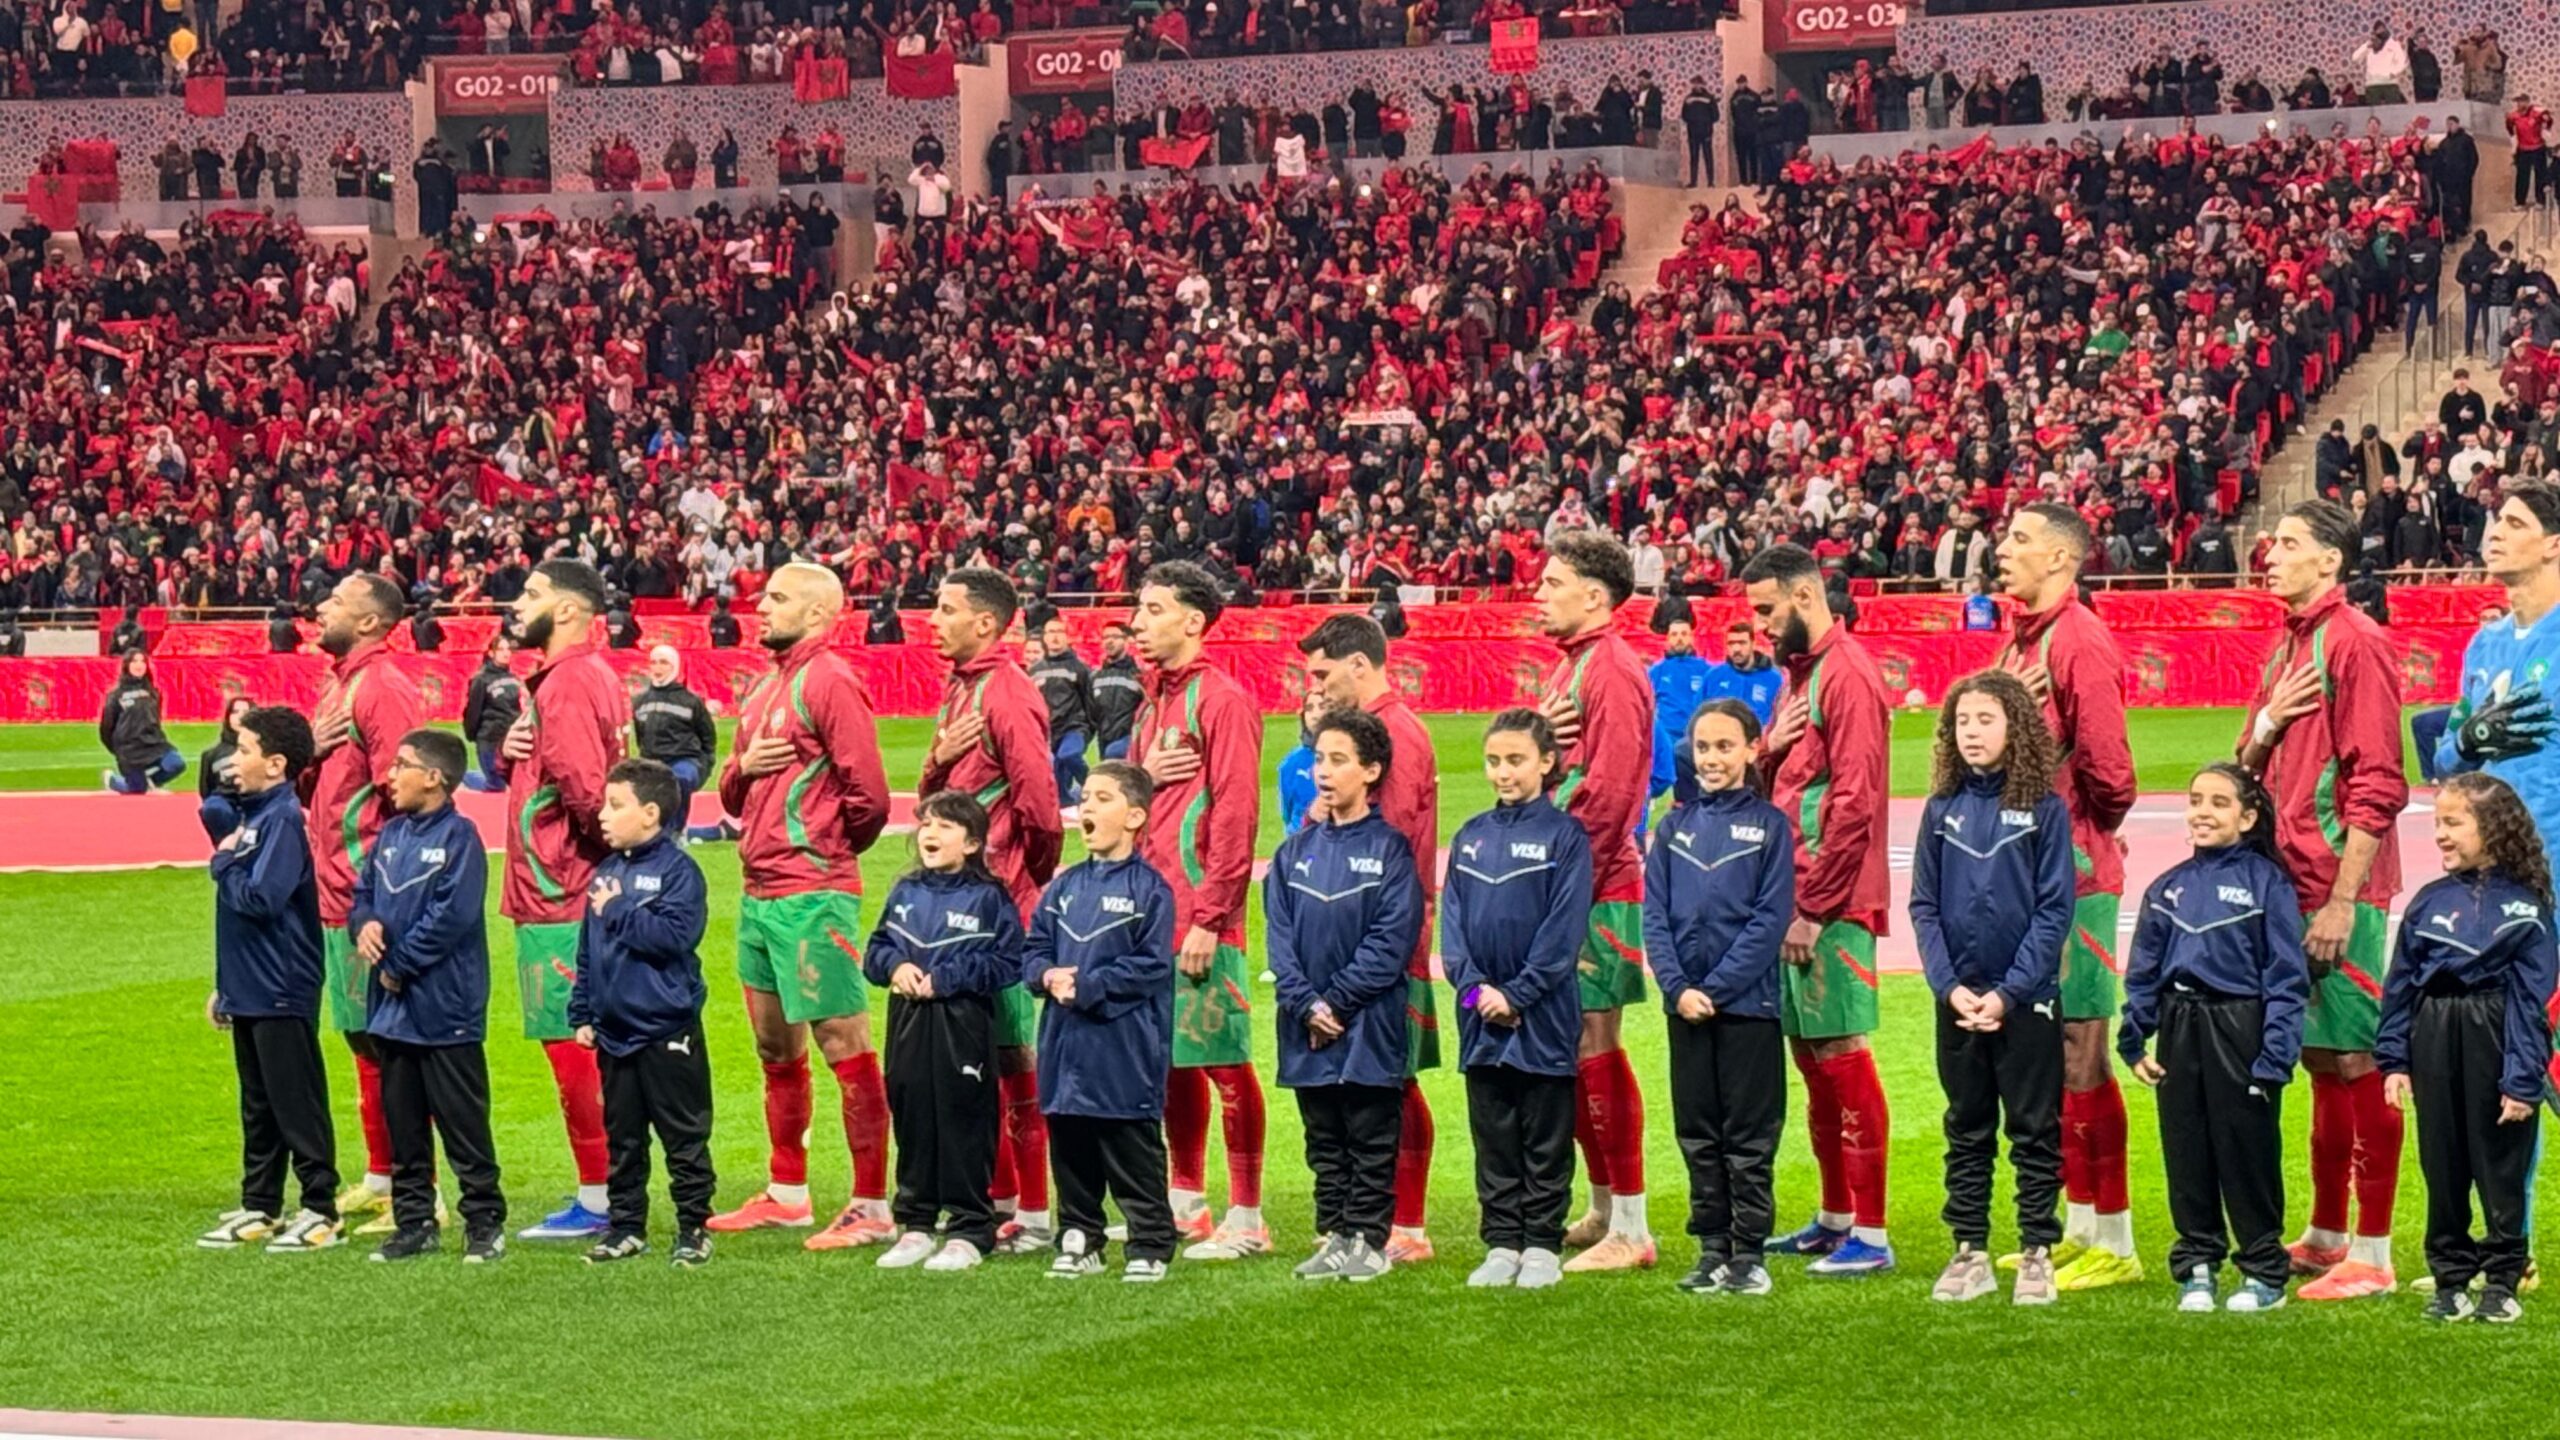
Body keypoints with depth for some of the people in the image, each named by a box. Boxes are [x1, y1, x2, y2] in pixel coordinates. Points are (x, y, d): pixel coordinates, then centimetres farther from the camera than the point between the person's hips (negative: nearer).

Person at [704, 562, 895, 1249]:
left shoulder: (829, 682, -10)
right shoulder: (766, 688, 17)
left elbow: (867, 792, -16)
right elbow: (733, 795, 22)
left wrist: (830, 851, 0)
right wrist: (743, 766, 0)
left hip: (812, 896, -10)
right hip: (759, 890, 10)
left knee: (846, 1049, -8)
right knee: (776, 1051, 17)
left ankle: (873, 1208, -6)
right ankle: (786, 1193, 28)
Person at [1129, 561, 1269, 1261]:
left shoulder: (1222, 700, -10)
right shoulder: (1154, 700, 17)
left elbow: (1235, 815, -15)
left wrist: (1208, 920, -19)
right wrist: (1143, 773, -2)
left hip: (1199, 912, -9)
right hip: (1152, 912, 9)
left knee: (1222, 1059, -6)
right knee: (1171, 1056, 13)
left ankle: (1246, 1218, -3)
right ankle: (1187, 1204, 21)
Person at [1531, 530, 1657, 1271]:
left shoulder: (1611, 671, -13)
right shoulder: (1570, 666, 18)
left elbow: (1609, 789, -20)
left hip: (1597, 892, -10)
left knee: (1595, 1049, -7)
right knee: (1575, 1052, 13)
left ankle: (1631, 1230, -3)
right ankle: (1603, 1210, 23)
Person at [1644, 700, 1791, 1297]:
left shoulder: (1768, 824, -2)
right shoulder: (1674, 826, 8)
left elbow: (1770, 919, -9)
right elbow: (1655, 914, 5)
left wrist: (1716, 988, -14)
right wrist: (1676, 987, -9)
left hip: (1747, 1002, -4)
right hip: (1685, 1005, 4)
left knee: (1749, 1136, 1)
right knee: (1698, 1134, 9)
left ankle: (1749, 1253, 6)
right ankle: (1712, 1248, 16)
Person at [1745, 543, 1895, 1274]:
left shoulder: (1847, 676, -13)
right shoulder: (1799, 673, 17)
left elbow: (1853, 803, -19)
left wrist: (1815, 908, -19)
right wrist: (1768, 749, -2)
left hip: (1830, 906, -10)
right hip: (1795, 896, 10)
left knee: (1841, 1053, -9)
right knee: (1810, 1056, 13)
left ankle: (1871, 1234, -7)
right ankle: (1834, 1218, 22)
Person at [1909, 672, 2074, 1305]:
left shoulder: (2044, 809, -5)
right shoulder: (1942, 810, 4)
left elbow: (2054, 909, -7)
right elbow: (1924, 906, 5)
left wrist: (2010, 992, -13)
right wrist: (1949, 986, -7)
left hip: (2027, 997, -3)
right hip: (1957, 998, 3)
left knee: (2034, 1129, 3)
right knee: (1966, 1129, 10)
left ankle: (2037, 1254, 9)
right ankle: (1970, 1253, 16)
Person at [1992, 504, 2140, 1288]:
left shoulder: (2079, 640, -14)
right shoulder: (2021, 638, 15)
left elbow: (2105, 761, -19)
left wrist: (2081, 833, -5)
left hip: (2075, 871, -9)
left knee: (2080, 1050, -7)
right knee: (2048, 1053, 13)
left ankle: (2113, 1244, -2)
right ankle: (2078, 1230, 21)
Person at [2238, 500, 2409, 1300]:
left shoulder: (2357, 642, -11)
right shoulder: (2289, 644, 16)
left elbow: (2377, 784, -16)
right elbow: (2250, 766, 21)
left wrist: (2342, 899, -19)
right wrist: (2265, 723, -2)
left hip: (2339, 892, -9)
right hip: (2292, 885, 9)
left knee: (2356, 1064, -6)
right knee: (2321, 1060, 14)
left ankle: (2372, 1256, -2)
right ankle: (2325, 1238, 22)